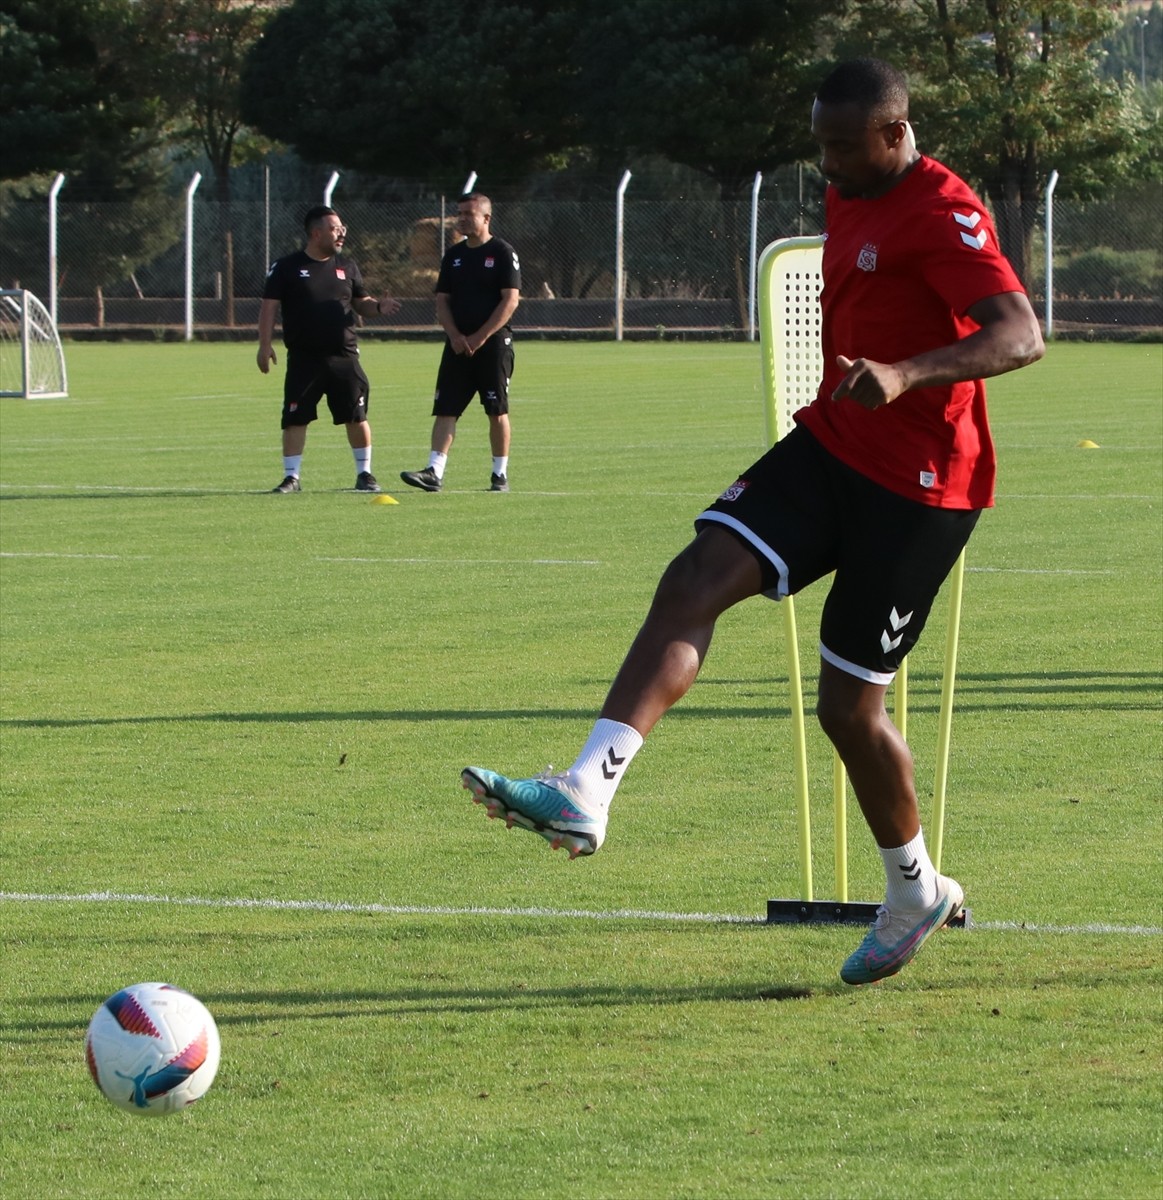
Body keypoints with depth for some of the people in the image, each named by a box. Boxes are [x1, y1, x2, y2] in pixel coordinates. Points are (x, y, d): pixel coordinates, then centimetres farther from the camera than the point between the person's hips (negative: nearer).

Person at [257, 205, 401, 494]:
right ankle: (291, 477, 5)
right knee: (295, 418, -4)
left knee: (357, 416, 0)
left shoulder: (346, 267, 11)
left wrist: (378, 306, -5)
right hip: (303, 358, -3)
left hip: (344, 356, 3)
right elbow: (269, 306, -2)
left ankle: (364, 473, 13)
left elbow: (361, 304, 18)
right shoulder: (286, 268, 0)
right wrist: (265, 344, -11)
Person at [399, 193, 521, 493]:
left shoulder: (502, 253, -3)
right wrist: (455, 336, -5)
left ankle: (500, 474, 8)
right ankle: (435, 471, -12)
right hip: (458, 343, 5)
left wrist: (480, 338, -15)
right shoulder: (453, 255, 13)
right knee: (445, 409, -5)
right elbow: (442, 300, 13)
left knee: (497, 411, -1)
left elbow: (510, 300, -10)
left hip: (493, 343, -5)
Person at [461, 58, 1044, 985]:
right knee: (696, 581, -14)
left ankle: (917, 894, 23)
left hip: (918, 488, -8)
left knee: (849, 705, -1)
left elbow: (1022, 337, -32)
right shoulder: (850, 199, 11)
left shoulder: (943, 214, -18)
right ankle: (586, 794, -25)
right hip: (833, 446, 8)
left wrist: (905, 375, -46)